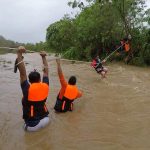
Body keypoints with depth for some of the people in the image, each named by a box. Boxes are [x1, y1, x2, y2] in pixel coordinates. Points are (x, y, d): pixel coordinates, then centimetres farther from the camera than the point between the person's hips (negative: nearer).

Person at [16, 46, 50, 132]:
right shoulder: (45, 87, -11)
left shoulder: (28, 89, -20)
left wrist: (19, 54, -25)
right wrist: (44, 57, 7)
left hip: (32, 126, -2)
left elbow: (22, 73, -23)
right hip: (45, 120, 2)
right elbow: (46, 71, 1)